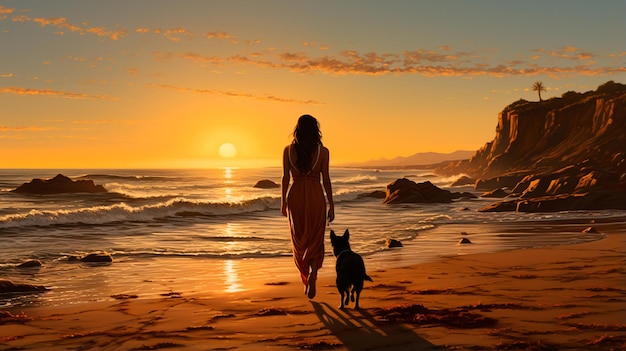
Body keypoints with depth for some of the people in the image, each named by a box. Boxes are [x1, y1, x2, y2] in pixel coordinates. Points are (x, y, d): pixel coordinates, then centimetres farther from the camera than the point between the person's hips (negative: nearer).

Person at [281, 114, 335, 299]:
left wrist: (283, 201, 10)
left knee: (299, 240, 15)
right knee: (315, 240, 9)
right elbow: (326, 179, -5)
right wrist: (331, 205, 2)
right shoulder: (322, 151, -5)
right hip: (316, 196, -1)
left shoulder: (288, 150, -2)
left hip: (295, 195, 1)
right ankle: (313, 273, -16)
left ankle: (306, 280, 20)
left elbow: (286, 177, 0)